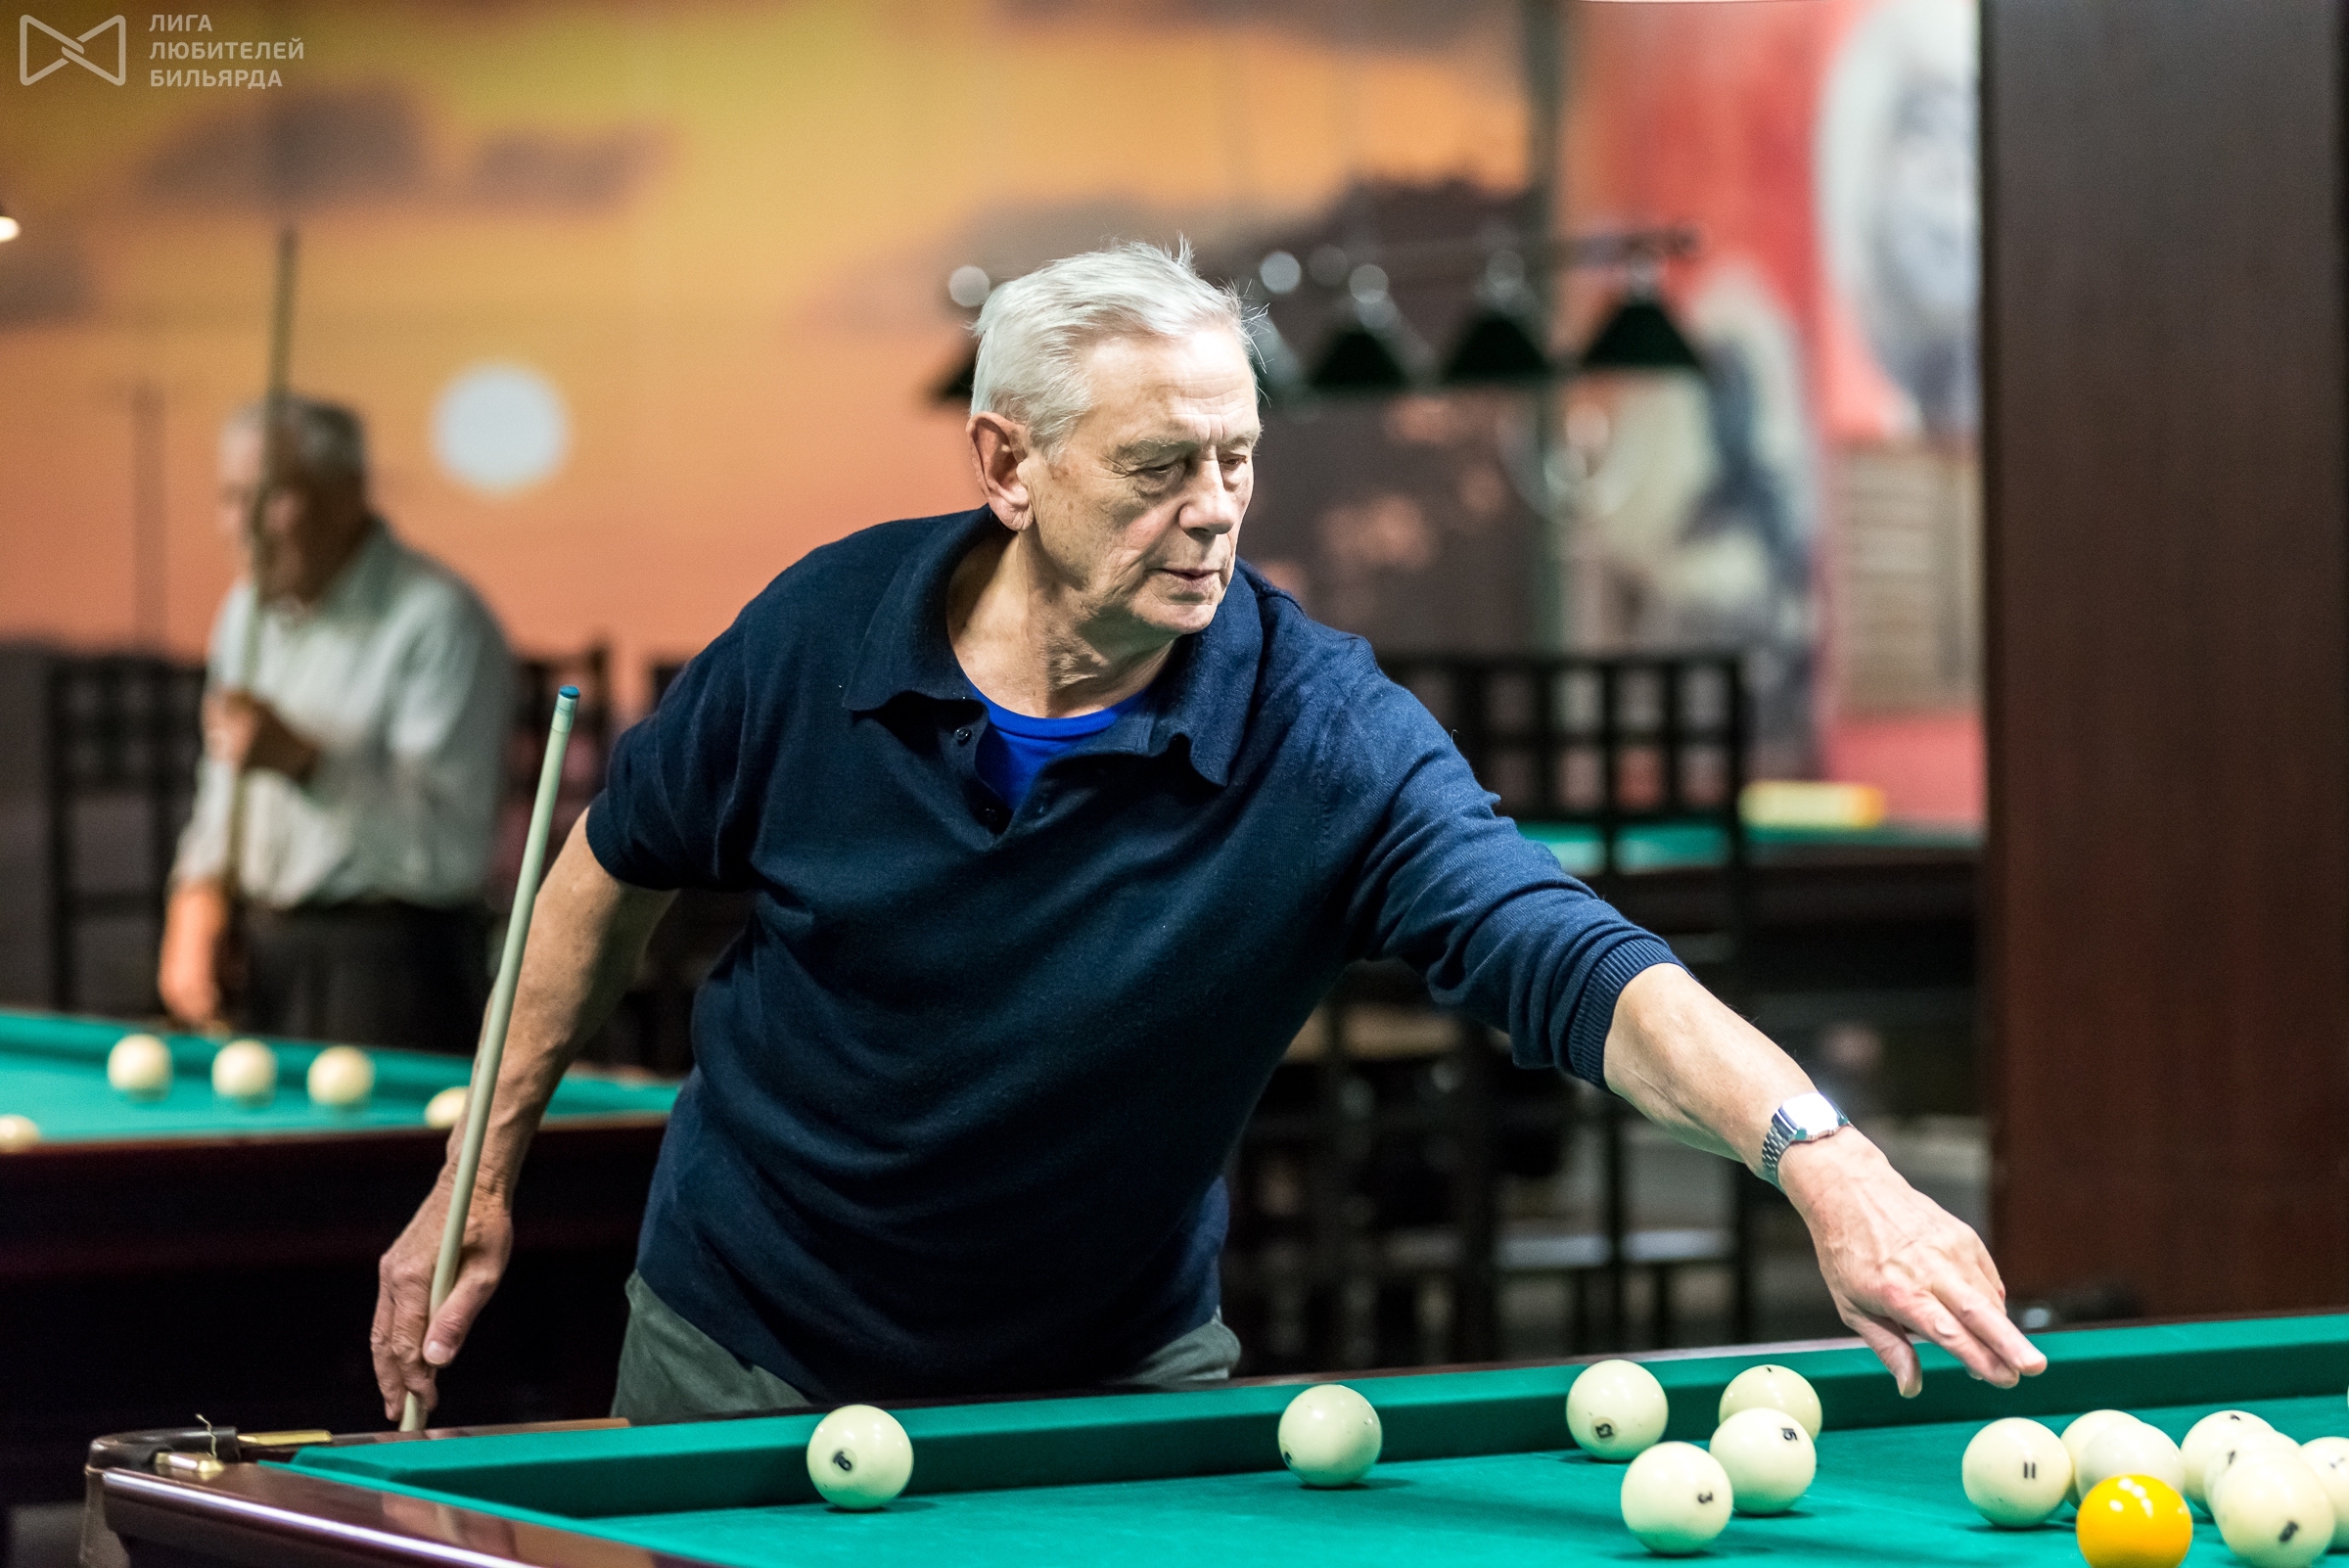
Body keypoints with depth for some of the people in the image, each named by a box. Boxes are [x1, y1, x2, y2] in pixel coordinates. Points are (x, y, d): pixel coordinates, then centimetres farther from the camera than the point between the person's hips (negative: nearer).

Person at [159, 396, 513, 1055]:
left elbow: (450, 849, -19)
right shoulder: (245, 611, 12)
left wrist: (307, 760, -28)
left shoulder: (441, 621, -13)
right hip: (261, 954, 7)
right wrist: (198, 893, 5)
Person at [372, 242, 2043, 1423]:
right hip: (744, 1351, 1)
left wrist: (1825, 1157, -53)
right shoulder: (830, 630, -15)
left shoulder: (1325, 735, -23)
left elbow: (1573, 962, -37)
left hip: (1111, 1382, -1)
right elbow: (620, 864, 3)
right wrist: (485, 1173, 5)